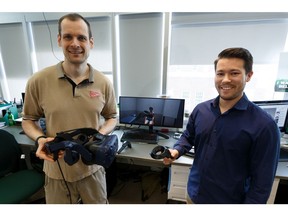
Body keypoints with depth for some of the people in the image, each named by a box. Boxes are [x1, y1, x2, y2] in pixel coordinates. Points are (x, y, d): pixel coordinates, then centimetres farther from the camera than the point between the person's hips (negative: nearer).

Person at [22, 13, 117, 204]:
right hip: (56, 172, 0)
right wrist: (40, 138, -16)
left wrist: (99, 134, -15)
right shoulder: (38, 81, -10)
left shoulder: (104, 83, -8)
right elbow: (29, 119, 3)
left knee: (98, 205, 24)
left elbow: (112, 118, 4)